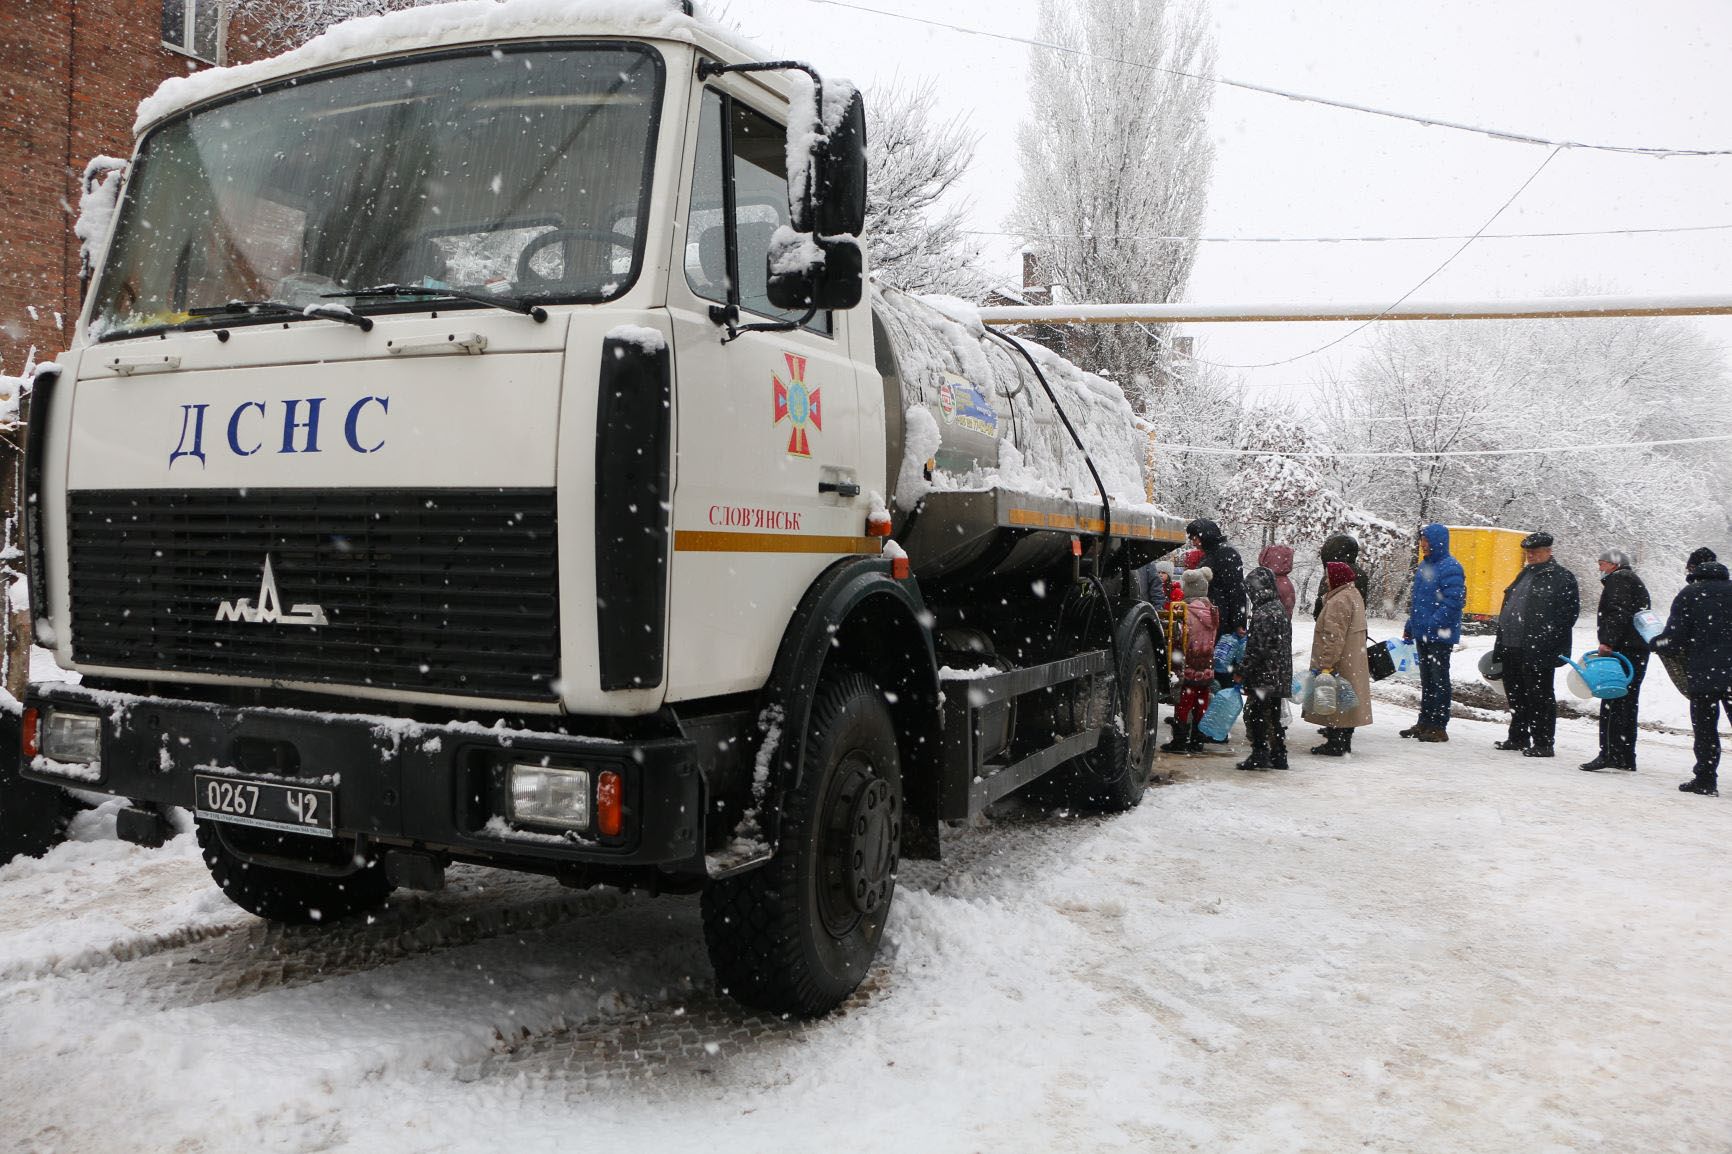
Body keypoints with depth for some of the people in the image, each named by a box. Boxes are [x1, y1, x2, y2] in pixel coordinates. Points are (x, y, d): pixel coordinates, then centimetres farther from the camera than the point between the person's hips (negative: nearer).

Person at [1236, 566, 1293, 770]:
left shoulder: (1263, 614, -20)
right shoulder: (1280, 608, 11)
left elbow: (1258, 649, -20)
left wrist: (1242, 672, -13)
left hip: (1263, 677, -9)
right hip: (1280, 677, 9)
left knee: (1254, 714, -1)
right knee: (1273, 716, 15)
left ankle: (1260, 754, 0)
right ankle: (1278, 756, 20)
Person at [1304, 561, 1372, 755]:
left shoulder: (1339, 602, -21)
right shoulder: (1354, 595, 14)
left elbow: (1334, 637, -25)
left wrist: (1326, 664, -24)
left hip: (1339, 664, -10)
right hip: (1353, 663, 10)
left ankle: (1335, 744, 0)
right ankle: (1344, 742, 23)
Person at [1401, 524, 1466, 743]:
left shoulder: (1450, 568, -15)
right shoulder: (1424, 566, 14)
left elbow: (1453, 601, -22)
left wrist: (1433, 625, -24)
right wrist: (1410, 626, 18)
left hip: (1440, 636, -9)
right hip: (1422, 634, 9)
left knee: (1439, 680, -1)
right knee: (1426, 680, 14)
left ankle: (1439, 727, 5)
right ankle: (1424, 723, 22)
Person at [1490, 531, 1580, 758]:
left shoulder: (1562, 577, -6)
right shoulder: (1525, 574, 20)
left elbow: (1570, 612, -12)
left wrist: (1548, 640, -18)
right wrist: (1502, 642, 19)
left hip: (1539, 651, -8)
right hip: (1513, 646, 8)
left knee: (1539, 697, -2)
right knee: (1516, 695, 15)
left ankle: (1543, 743, 4)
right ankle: (1518, 737, 27)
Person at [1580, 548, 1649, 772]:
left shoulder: (1618, 580, -3)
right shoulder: (1634, 582, 27)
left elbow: (1618, 612, -18)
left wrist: (1608, 642, -23)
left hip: (1624, 649, -10)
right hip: (1637, 651, 10)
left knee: (1612, 702, -12)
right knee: (1627, 704, 12)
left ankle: (1610, 754, -16)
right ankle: (1626, 758, 16)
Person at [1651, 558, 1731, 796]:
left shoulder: (1688, 595, -2)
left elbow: (1674, 639, -8)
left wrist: (1655, 643, 11)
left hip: (1703, 675, -2)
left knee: (1705, 728, 7)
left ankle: (1705, 779, 8)